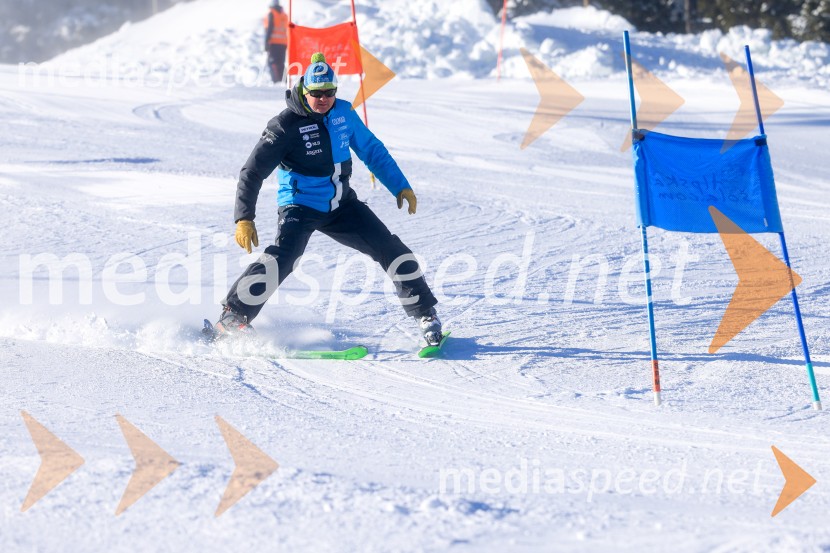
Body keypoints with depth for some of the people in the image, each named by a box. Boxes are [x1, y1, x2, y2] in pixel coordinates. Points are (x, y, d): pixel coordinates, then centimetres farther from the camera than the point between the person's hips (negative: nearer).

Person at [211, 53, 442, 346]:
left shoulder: (344, 112, 0)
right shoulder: (286, 125, -15)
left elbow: (372, 150, 14)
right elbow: (252, 172, -14)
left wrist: (401, 187, 10)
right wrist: (244, 218, -23)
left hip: (341, 205, 5)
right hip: (300, 207, -5)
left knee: (392, 250, -1)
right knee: (281, 258, -29)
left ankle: (425, 313, 14)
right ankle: (233, 317, -20)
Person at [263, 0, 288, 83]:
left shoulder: (271, 14, 0)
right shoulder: (284, 15, 18)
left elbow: (269, 29, -8)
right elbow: (287, 30, 17)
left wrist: (266, 42, -9)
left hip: (274, 42, -6)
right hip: (283, 43, 6)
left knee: (272, 62, -9)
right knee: (281, 63, 9)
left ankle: (276, 80, -24)